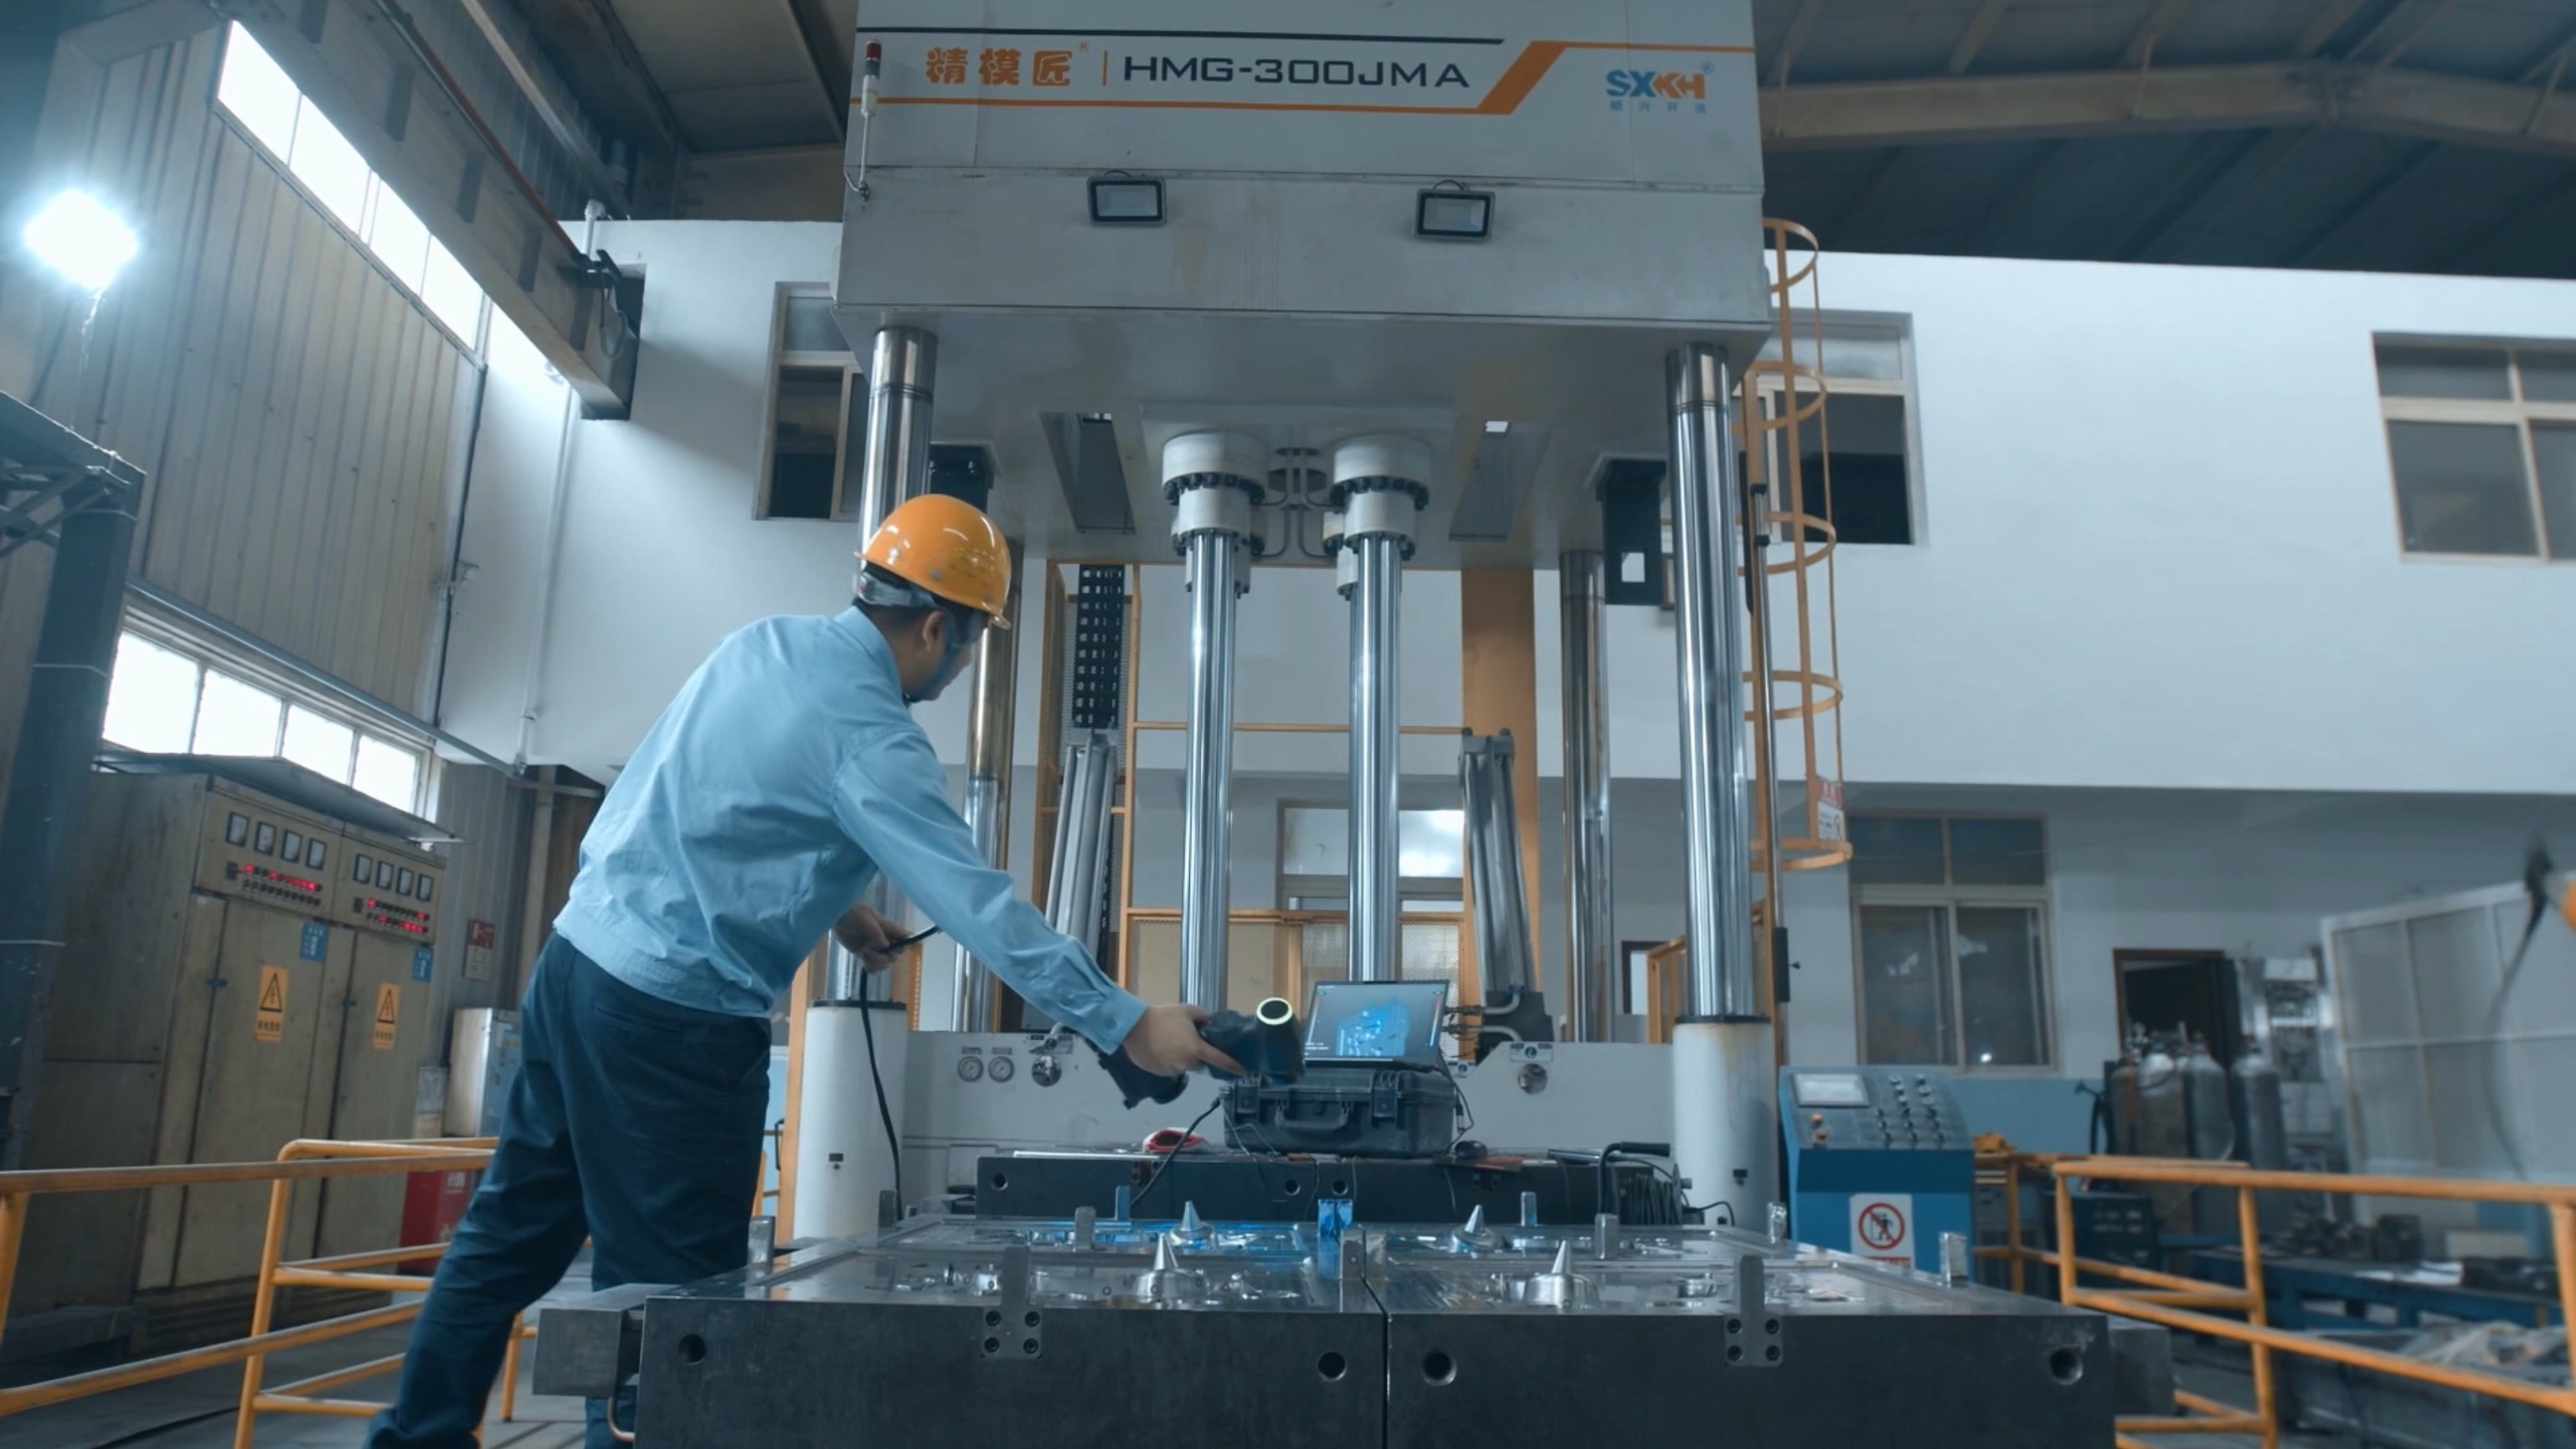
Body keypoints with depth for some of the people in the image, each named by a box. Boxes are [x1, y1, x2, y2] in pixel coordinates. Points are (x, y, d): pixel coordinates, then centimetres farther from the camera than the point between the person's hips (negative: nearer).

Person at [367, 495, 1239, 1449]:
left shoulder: (765, 641, 5)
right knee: (672, 1289, 5)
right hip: (670, 1020, -9)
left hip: (578, 959, 9)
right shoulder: (869, 739, -19)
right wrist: (1128, 1026, -19)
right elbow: (978, 905, -22)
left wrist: (830, 904, 16)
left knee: (511, 1236, 21)